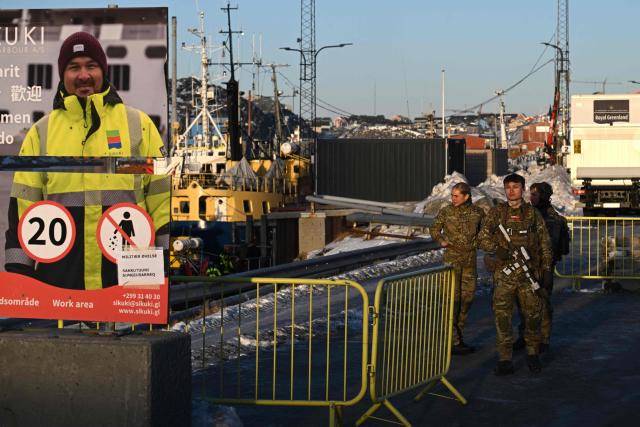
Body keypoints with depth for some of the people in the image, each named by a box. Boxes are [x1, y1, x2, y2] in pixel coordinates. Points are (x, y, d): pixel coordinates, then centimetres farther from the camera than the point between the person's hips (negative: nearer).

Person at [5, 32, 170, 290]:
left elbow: (163, 196, 5)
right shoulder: (41, 132, 9)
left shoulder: (138, 124, 6)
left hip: (130, 278, -1)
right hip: (59, 279, 1)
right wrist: (18, 271, 1)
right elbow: (23, 205, 8)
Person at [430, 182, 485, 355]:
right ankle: (452, 342, -6)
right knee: (452, 299, -7)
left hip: (470, 261, 4)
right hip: (452, 259, -4)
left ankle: (458, 337, 20)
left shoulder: (477, 212, 2)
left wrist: (477, 242, 5)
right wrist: (441, 241, -4)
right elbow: (434, 229, 10)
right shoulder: (446, 211, -3)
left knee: (467, 298, 8)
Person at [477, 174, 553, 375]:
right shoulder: (496, 213, 6)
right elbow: (482, 237, 5)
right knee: (502, 315, -5)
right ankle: (505, 360, -1)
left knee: (533, 313, 6)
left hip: (529, 274, 0)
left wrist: (546, 269, 4)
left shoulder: (533, 214, 6)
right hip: (504, 273, 0)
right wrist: (497, 249, -13)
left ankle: (533, 354, 24)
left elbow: (545, 244, 9)